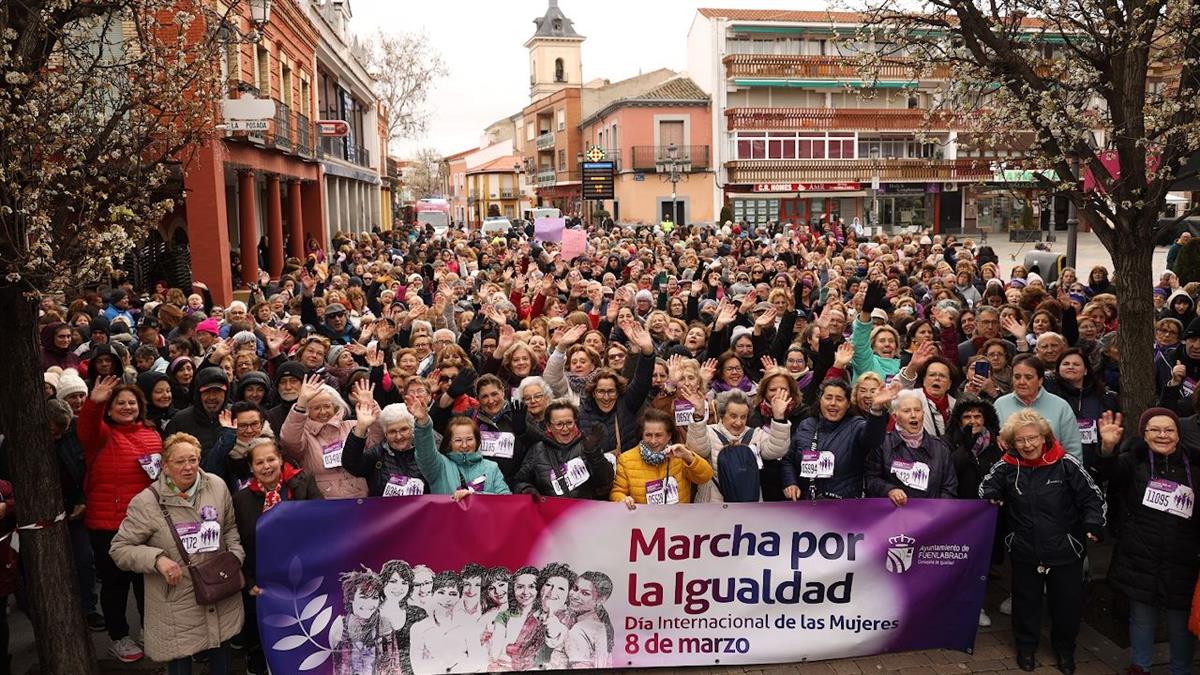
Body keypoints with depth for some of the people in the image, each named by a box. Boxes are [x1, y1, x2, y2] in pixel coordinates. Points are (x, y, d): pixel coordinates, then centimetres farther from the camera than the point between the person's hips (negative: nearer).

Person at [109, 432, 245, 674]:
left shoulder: (217, 487, -1)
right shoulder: (147, 502, -12)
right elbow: (119, 548, -6)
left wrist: (235, 556, -1)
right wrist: (157, 558, -21)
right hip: (176, 605, -3)